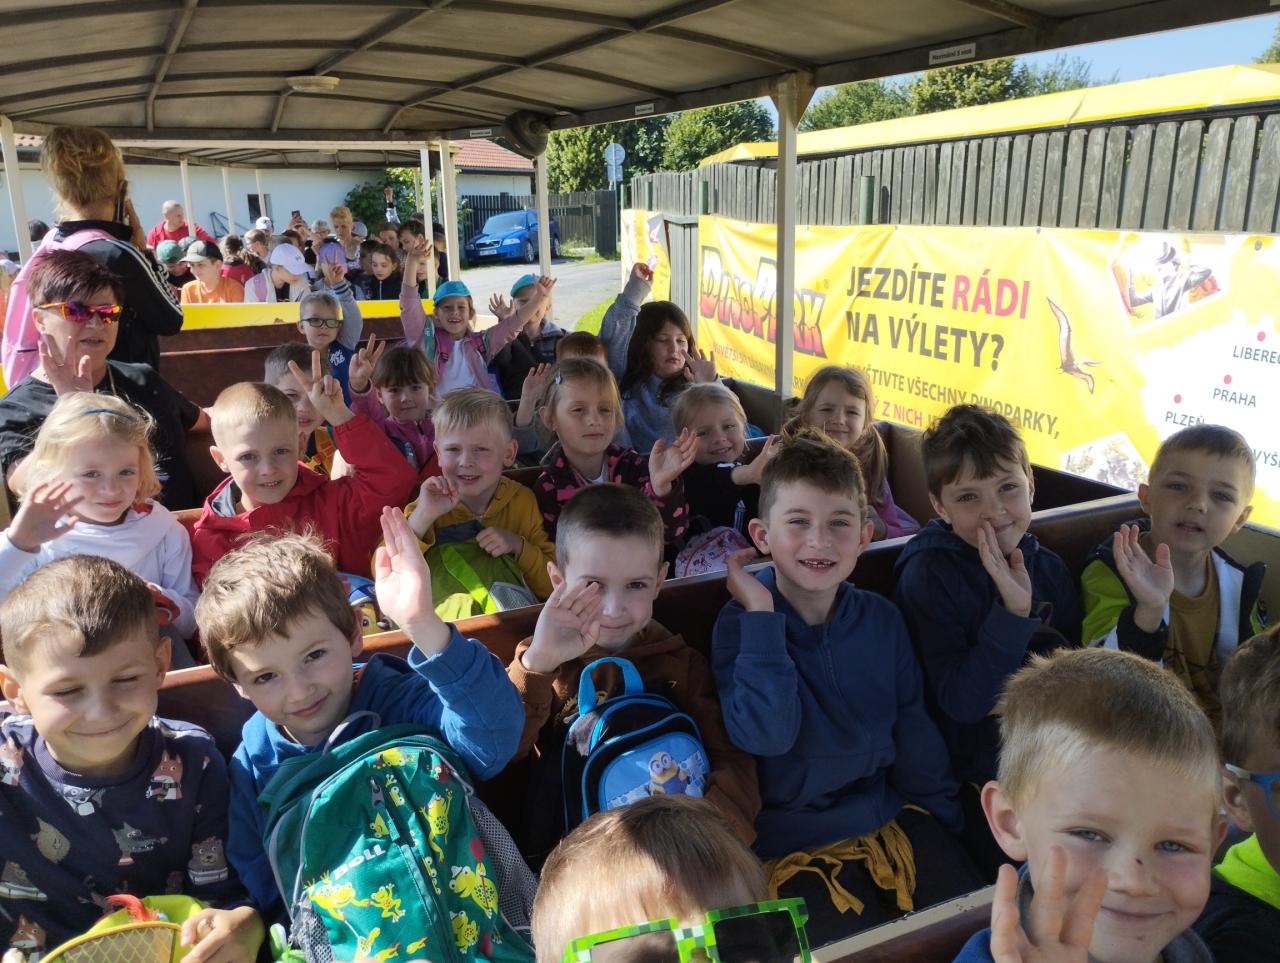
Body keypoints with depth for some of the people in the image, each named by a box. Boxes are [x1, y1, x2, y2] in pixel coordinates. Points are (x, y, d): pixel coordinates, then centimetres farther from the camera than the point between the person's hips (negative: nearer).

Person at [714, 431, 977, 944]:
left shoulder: (882, 619, -1)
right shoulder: (741, 625, -13)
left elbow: (914, 728, 8)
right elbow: (764, 735, -28)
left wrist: (944, 822, 9)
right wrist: (763, 615, -27)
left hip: (891, 816, 4)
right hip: (797, 841, -4)